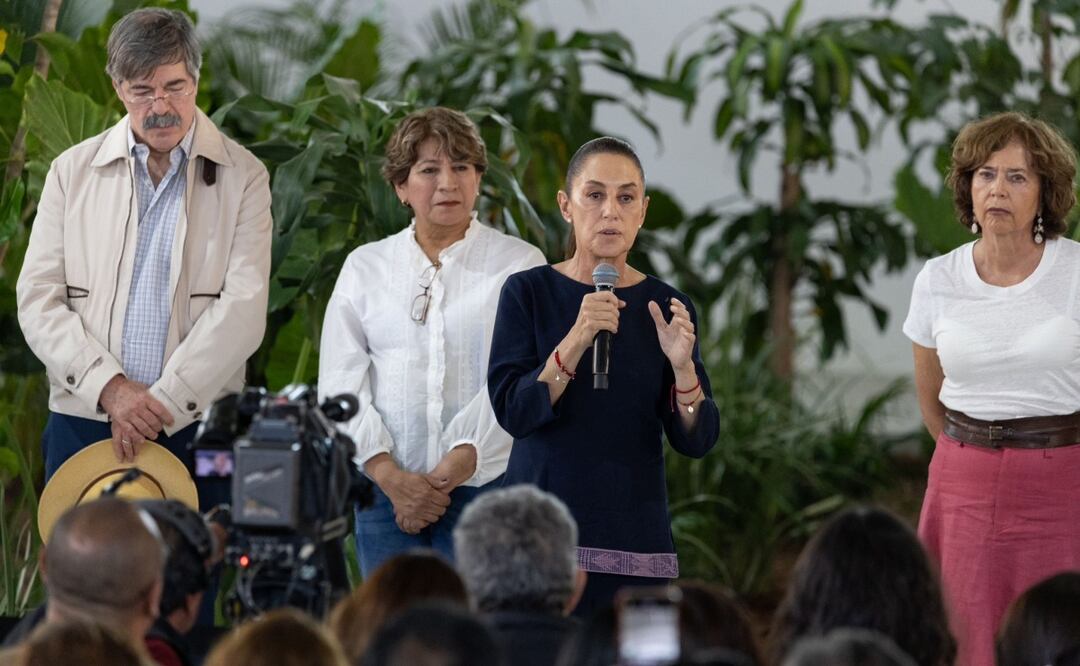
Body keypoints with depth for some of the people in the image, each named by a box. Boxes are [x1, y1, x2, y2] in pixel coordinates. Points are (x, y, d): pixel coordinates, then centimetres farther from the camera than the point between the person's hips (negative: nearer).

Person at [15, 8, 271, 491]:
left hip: (195, 426, -2)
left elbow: (243, 307, -7)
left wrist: (161, 402, -14)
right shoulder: (73, 171, 8)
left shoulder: (242, 176, 3)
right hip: (82, 419, 2)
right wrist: (109, 387, -12)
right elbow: (38, 300, 3)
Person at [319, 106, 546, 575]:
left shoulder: (519, 265, 4)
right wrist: (390, 475, -8)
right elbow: (339, 382, 5)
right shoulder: (365, 267, 12)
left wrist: (452, 471, -15)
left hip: (484, 482, -2)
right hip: (385, 487, 3)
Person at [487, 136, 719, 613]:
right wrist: (575, 341, -24)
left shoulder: (665, 306, 4)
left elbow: (696, 441, -1)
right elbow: (513, 412, -11)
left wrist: (682, 365, -19)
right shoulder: (528, 292, 0)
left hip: (635, 536, 2)